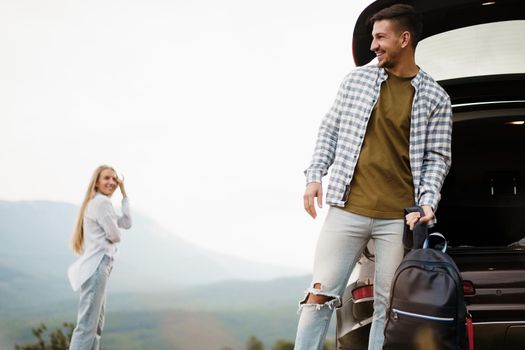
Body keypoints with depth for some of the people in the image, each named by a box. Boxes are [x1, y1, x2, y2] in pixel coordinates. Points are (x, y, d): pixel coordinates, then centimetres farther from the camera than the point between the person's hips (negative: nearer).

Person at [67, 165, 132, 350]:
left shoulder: (97, 203, 24)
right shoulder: (101, 202, -8)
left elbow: (127, 223, 21)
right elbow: (115, 235, -10)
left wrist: (124, 194, 20)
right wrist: (112, 238, 13)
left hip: (97, 266, 11)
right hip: (97, 266, -11)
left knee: (96, 326, 10)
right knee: (87, 326, -17)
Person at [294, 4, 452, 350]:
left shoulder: (435, 98, 3)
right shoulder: (357, 79, 7)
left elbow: (437, 158, 3)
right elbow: (330, 129, 12)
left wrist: (427, 202, -11)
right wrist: (314, 175, 1)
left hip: (399, 218, -1)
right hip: (347, 209, 1)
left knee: (388, 307, 4)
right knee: (320, 295, -2)